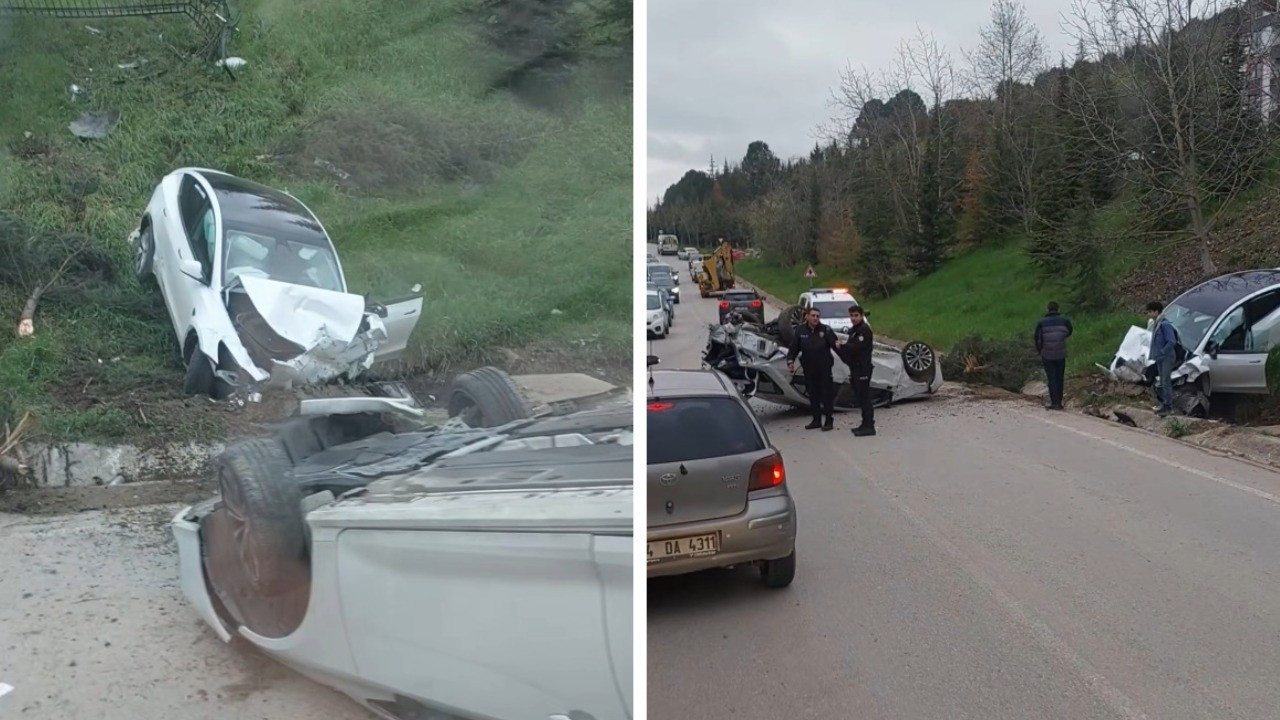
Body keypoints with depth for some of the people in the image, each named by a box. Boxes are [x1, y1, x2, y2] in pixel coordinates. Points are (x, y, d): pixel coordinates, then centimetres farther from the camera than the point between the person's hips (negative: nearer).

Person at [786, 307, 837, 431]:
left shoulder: (825, 330, -3)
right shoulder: (800, 331, 4)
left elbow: (835, 345, -10)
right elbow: (794, 348, 5)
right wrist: (790, 361, -8)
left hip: (824, 368, -3)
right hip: (809, 369, 3)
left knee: (827, 394, 0)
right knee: (813, 395, 11)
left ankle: (829, 421, 6)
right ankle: (816, 420, 20)